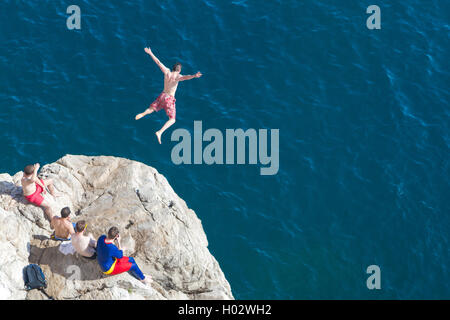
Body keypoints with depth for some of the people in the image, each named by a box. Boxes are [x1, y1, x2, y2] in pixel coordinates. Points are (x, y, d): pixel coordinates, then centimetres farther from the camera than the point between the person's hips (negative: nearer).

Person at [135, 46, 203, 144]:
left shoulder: (167, 72, -4)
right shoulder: (177, 76, -16)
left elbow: (158, 62, 4)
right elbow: (186, 77, -38)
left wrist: (150, 53, 13)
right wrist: (194, 76, -56)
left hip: (162, 95, 4)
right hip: (170, 99, -4)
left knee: (151, 109, 20)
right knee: (172, 120, 5)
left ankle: (143, 114, -14)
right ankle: (160, 132, -14)